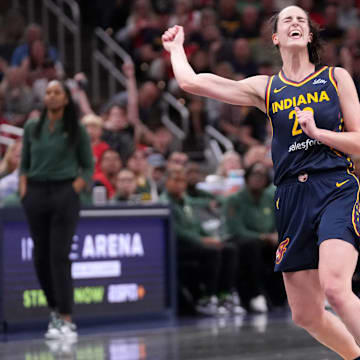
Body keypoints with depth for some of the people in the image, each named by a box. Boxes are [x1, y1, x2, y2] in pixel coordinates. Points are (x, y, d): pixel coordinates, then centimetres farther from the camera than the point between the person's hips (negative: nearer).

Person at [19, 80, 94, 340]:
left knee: (59, 257, -11)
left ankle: (66, 321, -11)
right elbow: (24, 164, 16)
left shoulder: (76, 130, 1)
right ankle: (55, 310, 23)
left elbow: (88, 167, 4)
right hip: (36, 194, 4)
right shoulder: (32, 128, 11)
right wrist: (24, 191, 4)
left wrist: (73, 191, -8)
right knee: (40, 257, 6)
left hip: (64, 194, -4)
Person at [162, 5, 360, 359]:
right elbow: (191, 81, 11)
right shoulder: (265, 88, 13)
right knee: (306, 315, 4)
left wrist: (316, 131, -8)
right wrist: (175, 48, 27)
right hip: (292, 197, 4)